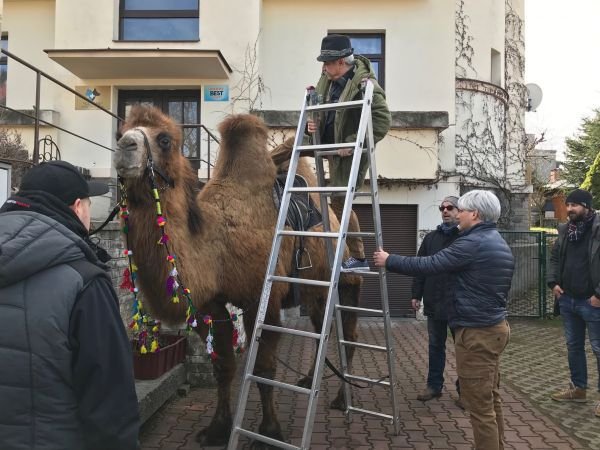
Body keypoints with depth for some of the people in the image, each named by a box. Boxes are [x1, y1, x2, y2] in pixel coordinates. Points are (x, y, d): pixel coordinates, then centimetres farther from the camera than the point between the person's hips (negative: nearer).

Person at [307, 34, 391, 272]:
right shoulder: (327, 79, 6)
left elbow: (383, 120, -23)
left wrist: (354, 143, -26)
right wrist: (312, 122, -3)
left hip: (351, 152, -9)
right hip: (333, 149, 9)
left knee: (339, 201, -8)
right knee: (340, 201, 14)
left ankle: (358, 258, 5)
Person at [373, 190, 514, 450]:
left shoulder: (472, 243, -18)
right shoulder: (500, 244, 14)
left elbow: (428, 265, -19)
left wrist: (389, 261, -8)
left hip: (476, 332, -10)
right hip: (495, 327, 10)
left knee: (479, 405, -1)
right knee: (491, 399, 19)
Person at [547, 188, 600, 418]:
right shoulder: (565, 230, 7)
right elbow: (555, 258, 17)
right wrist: (553, 283, 4)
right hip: (567, 299, 7)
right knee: (573, 346, 18)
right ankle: (578, 388, 33)